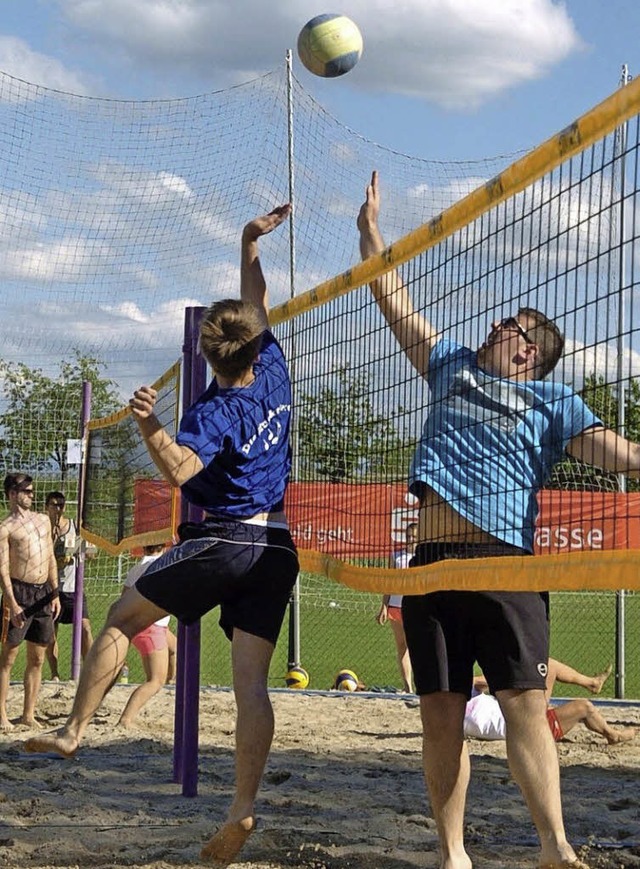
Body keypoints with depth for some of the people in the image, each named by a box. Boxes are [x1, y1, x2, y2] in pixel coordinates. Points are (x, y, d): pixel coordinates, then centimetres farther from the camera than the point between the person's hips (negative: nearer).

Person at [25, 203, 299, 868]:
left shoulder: (214, 412, -10)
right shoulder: (273, 375, 7)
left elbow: (180, 469, -29)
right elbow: (258, 309, 24)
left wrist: (151, 427, -42)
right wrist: (249, 246, 30)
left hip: (218, 541, -6)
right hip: (275, 547, 6)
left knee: (121, 620, 12)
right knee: (251, 681, -4)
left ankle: (72, 730, 10)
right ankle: (243, 808, -12)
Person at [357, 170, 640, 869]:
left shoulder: (551, 401, 10)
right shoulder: (452, 366, 22)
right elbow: (392, 298, 27)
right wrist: (370, 228, 26)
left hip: (505, 561, -3)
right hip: (432, 562, 3)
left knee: (524, 705, -10)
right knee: (441, 716, 3)